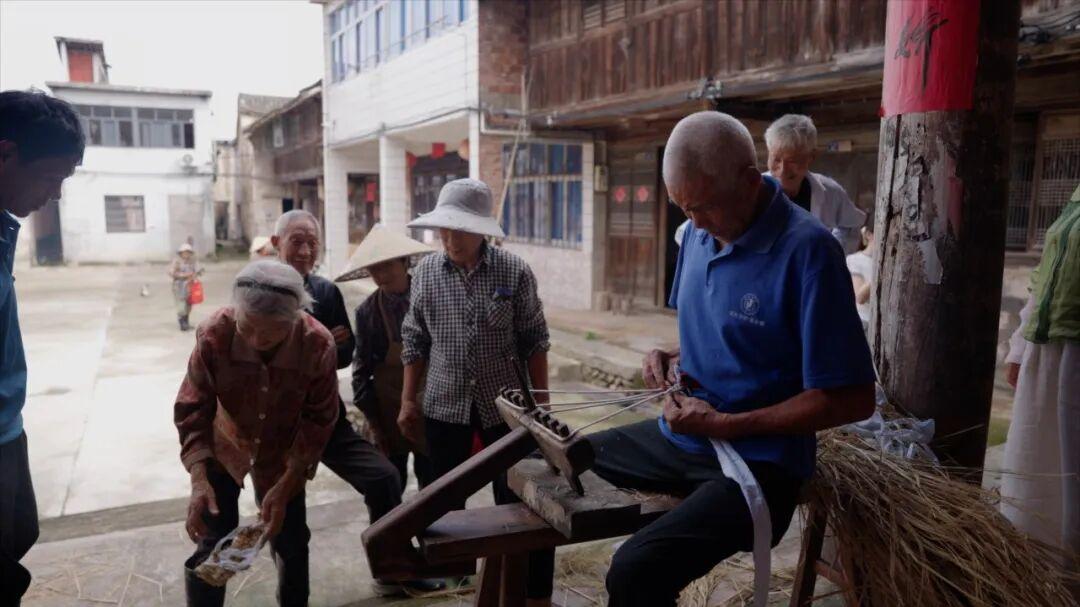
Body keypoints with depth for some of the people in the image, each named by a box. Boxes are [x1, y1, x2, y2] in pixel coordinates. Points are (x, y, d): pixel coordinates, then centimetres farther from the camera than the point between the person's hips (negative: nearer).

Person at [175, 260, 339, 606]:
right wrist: (199, 480, -32)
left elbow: (318, 421, -19)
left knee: (291, 541, 11)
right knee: (211, 544, 1)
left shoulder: (319, 346, -30)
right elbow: (192, 411, -21)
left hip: (282, 452, 1)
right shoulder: (213, 335, -31)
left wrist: (284, 486, -23)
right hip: (222, 447, 0)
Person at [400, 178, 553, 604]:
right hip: (443, 407, 3)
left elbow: (534, 342, -3)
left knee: (516, 500, 6)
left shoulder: (514, 272, -8)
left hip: (504, 405, -2)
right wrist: (408, 401, 6)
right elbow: (414, 341, 6)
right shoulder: (425, 272, -1)